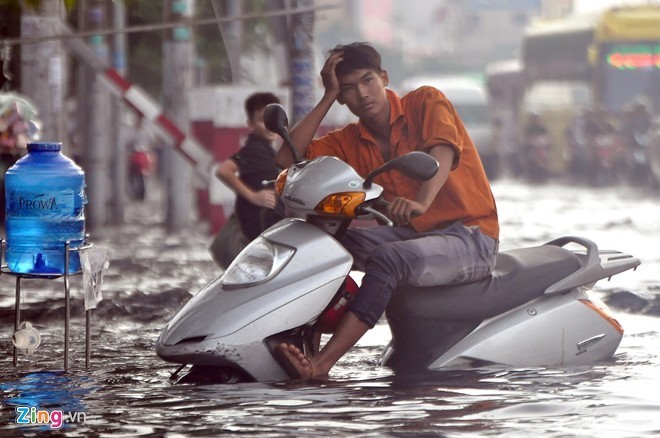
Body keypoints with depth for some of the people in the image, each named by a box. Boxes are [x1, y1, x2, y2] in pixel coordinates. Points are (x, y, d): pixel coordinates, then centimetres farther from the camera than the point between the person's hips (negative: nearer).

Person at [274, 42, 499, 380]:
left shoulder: (426, 103, -4)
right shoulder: (349, 143, 10)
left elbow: (442, 150, -24)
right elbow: (288, 160, -1)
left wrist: (420, 203, -44)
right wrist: (327, 98, -1)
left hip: (470, 239, -6)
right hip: (413, 236, 6)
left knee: (388, 259, -33)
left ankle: (321, 363, -41)